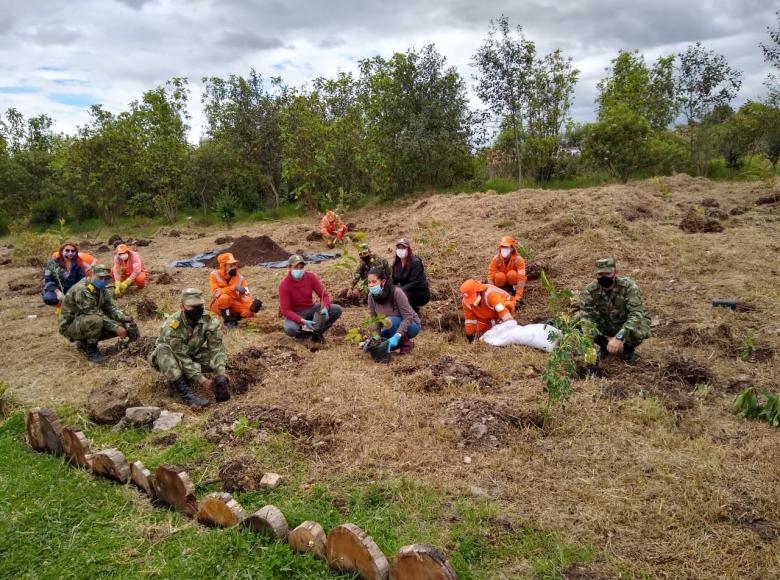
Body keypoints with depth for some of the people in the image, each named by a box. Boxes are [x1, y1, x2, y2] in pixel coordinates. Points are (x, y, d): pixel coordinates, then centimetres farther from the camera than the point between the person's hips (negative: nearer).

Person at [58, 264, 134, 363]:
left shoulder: (101, 288, 1)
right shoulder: (81, 290, -27)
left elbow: (110, 307, 2)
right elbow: (95, 313, -29)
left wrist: (124, 318, -17)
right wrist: (116, 328, -28)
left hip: (88, 322, 9)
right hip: (70, 326, -9)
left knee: (121, 326, -6)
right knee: (95, 320, -39)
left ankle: (85, 342, 11)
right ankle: (91, 352, -14)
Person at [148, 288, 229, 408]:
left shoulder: (209, 320, -19)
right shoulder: (171, 327, -31)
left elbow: (216, 348, -21)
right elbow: (181, 358, -31)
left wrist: (221, 372, -35)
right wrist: (201, 379, -36)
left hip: (193, 355, 3)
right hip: (171, 360, -3)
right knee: (163, 350, -37)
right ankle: (186, 393, -42)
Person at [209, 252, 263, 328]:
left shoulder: (239, 276, -5)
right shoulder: (215, 275, -13)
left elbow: (246, 294, -12)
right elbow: (216, 292, -28)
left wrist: (252, 304, -33)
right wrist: (233, 288, -37)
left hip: (233, 304, 3)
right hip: (218, 305, -3)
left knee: (250, 311, -24)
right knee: (225, 297, -37)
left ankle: (233, 318, 4)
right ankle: (227, 320, -15)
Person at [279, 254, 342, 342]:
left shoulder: (311, 277, -10)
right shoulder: (284, 285, -20)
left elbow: (324, 295, -6)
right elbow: (285, 310, -21)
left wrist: (325, 308, -28)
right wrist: (302, 321, -34)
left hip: (311, 309, 4)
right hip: (295, 314, -4)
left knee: (337, 309, -17)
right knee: (290, 329, -38)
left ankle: (316, 331, 0)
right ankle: (301, 330, 1)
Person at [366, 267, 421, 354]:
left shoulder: (396, 292, -30)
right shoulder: (371, 296, -14)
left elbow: (408, 317, -30)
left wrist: (397, 336, -39)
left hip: (411, 325, -5)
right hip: (394, 325, 6)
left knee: (389, 322, -34)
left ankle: (406, 344, -8)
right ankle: (400, 341, 12)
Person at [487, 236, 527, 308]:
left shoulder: (518, 259, -27)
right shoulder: (496, 259, -20)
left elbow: (521, 279, -34)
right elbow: (490, 277, -21)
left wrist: (517, 299, -42)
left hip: (513, 282, -1)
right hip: (503, 282, 1)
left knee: (512, 274, -34)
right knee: (499, 276, -33)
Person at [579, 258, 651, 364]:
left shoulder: (628, 286, -27)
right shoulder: (590, 291, -19)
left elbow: (636, 314, -35)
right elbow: (586, 316, -24)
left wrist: (618, 337, -48)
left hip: (627, 324, -2)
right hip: (604, 326, 3)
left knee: (638, 331, -37)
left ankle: (628, 348, 3)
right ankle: (604, 345, 7)